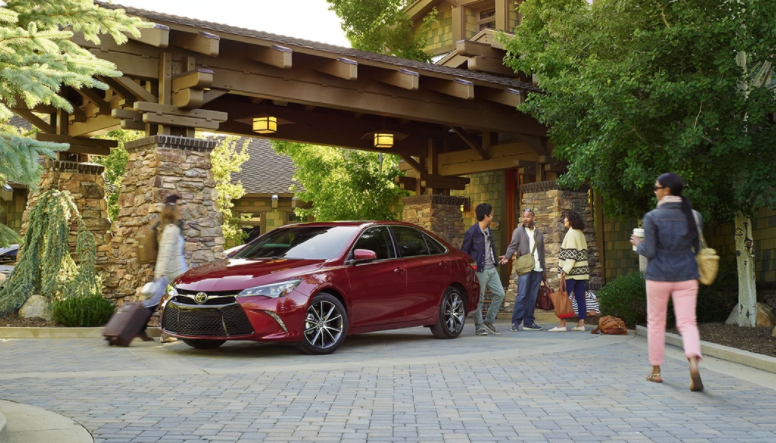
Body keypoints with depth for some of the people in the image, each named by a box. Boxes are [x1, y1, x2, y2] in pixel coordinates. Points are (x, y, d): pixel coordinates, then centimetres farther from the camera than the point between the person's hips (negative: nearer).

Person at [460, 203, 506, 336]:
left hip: (491, 269, 8)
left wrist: (495, 261, 17)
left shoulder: (489, 231, 12)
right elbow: (463, 252, -7)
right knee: (479, 299, -1)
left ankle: (489, 321, 17)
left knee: (500, 293, 5)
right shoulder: (472, 232, -12)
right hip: (479, 270, -8)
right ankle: (479, 327, 9)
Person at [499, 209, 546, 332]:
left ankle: (529, 322, 10)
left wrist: (544, 270, 21)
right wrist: (507, 256, -26)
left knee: (532, 297, 5)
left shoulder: (539, 233, 18)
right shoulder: (518, 231, 5)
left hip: (537, 269, 5)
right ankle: (516, 322, -8)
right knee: (522, 296, -10)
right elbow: (512, 246, -6)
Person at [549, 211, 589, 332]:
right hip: (581, 271, 9)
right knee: (580, 298, 6)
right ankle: (581, 324, 5)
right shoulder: (580, 233, 15)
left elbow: (571, 254, -17)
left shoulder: (571, 233, -10)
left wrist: (565, 270, -20)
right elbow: (583, 252, 17)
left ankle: (562, 324, -8)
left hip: (572, 272, -9)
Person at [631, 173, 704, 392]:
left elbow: (649, 252, -10)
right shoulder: (692, 215, 2)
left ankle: (656, 371, 21)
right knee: (687, 322, 1)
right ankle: (693, 362, -26)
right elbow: (698, 248, 8)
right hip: (686, 275, 2)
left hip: (659, 275, -2)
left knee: (655, 323, 12)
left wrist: (638, 244, 10)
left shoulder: (652, 217, -9)